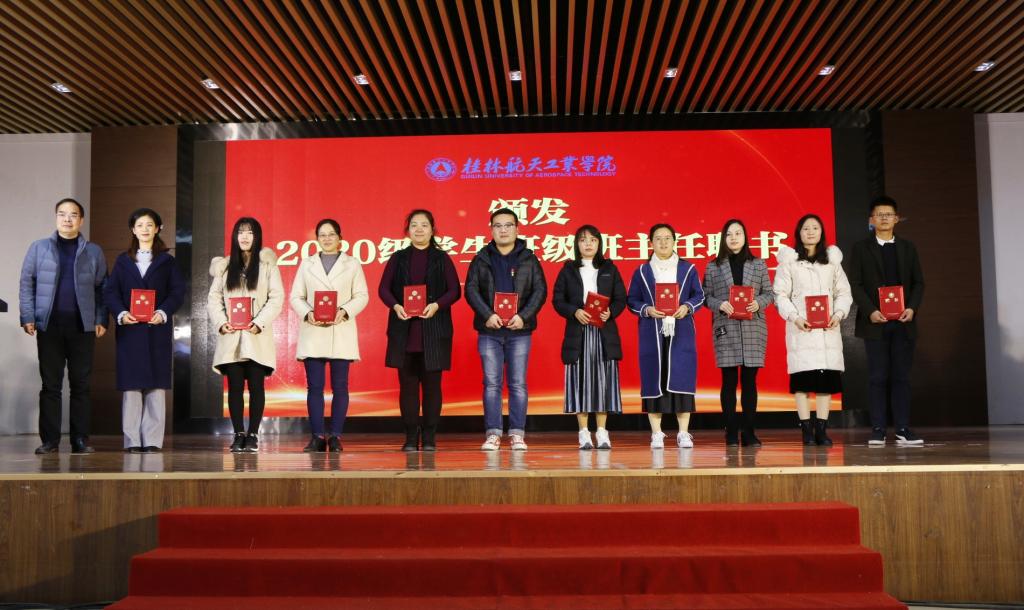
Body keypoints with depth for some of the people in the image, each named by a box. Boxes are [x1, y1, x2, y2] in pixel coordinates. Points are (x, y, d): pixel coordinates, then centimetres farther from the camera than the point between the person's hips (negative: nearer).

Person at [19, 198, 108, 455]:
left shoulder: (93, 252, 10)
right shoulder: (39, 248, 10)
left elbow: (102, 288, 8)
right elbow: (26, 284, 8)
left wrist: (101, 320, -1)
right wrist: (27, 317, -2)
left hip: (83, 326, 0)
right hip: (49, 325, 0)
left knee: (81, 384, 2)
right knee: (50, 384, 2)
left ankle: (80, 439, 6)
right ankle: (49, 440, 6)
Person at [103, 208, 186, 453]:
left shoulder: (166, 261, 11)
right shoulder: (123, 260, 14)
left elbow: (177, 291, 1)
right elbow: (110, 291, 5)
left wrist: (163, 313, -15)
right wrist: (121, 313, -12)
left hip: (157, 329, -1)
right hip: (129, 330, 1)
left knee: (156, 385, -3)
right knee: (130, 386, -1)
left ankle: (153, 440, 0)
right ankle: (132, 440, 3)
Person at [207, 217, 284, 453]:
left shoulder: (267, 264, 5)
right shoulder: (224, 266, 14)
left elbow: (277, 298, -2)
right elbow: (214, 298, 9)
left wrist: (259, 323, -13)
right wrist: (221, 323, -7)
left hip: (257, 336, -2)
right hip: (230, 336, 2)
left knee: (256, 386, -1)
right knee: (235, 386, 2)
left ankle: (253, 435, 5)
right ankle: (238, 434, 8)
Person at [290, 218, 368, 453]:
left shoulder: (352, 264, 10)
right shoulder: (306, 264, 15)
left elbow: (362, 296, 3)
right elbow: (296, 297, 10)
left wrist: (344, 311, -14)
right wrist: (308, 314, -10)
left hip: (341, 332, -1)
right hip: (313, 332, 2)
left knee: (340, 386, -1)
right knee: (314, 386, -1)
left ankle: (335, 436, 4)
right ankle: (317, 436, 4)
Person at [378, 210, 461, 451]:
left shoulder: (442, 258, 7)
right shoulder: (398, 258, 11)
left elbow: (455, 290, 3)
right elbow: (383, 288, 7)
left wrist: (437, 305, -14)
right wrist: (395, 306, -12)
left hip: (434, 330, -1)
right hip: (404, 330, 1)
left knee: (432, 383, 0)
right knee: (407, 383, 2)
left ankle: (430, 436, 8)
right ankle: (411, 436, 9)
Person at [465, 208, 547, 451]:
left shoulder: (529, 259, 6)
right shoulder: (481, 259, 7)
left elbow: (540, 290, 1)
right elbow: (471, 289, 1)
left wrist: (523, 316, -12)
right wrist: (487, 315, -13)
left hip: (519, 330, 0)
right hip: (489, 331, 1)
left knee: (518, 384, 1)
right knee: (491, 383, 2)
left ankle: (517, 434, 7)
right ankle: (493, 434, 6)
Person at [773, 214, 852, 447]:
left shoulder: (832, 260, 15)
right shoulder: (789, 261, 5)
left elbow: (844, 292, 13)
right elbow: (781, 294, 0)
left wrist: (839, 314, -5)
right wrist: (795, 317, -13)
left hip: (828, 329, 3)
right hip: (801, 329, -3)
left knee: (827, 379, -1)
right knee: (802, 378, -6)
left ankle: (822, 429, 5)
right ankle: (807, 430, -1)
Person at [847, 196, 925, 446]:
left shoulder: (907, 248, 13)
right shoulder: (861, 248, 5)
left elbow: (918, 282, 10)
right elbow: (855, 284, -1)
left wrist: (912, 308, -6)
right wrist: (870, 311, -13)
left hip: (903, 322, 2)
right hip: (875, 322, -2)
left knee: (901, 376, 3)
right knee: (877, 377, -1)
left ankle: (903, 429, 5)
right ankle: (878, 430, 2)